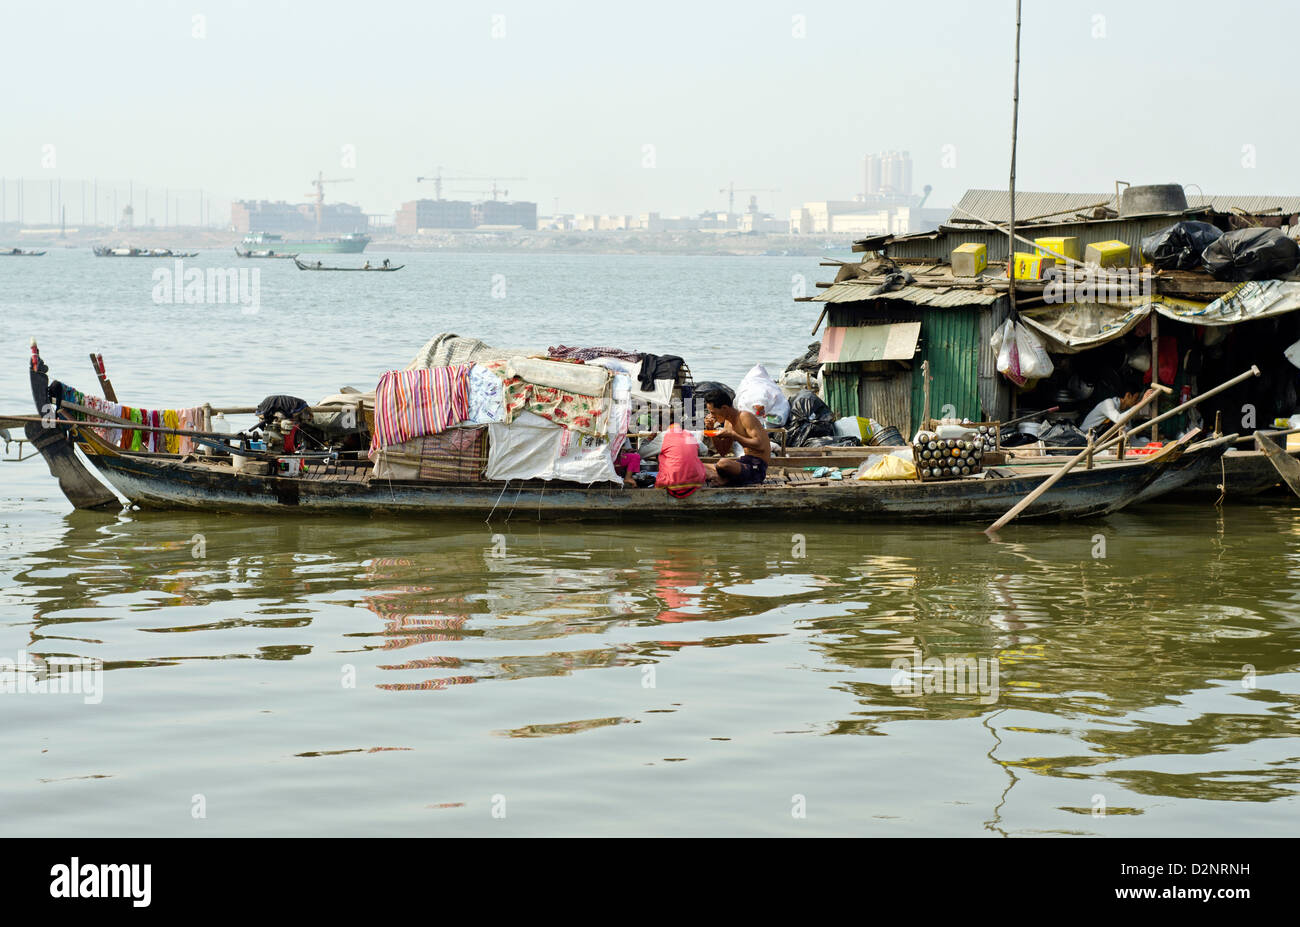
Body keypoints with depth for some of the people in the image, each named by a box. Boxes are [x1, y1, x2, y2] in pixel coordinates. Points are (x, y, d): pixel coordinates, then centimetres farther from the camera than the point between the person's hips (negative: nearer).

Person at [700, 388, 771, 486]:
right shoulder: (728, 422, 12)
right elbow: (723, 452, 21)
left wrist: (732, 435, -22)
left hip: (757, 468, -9)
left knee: (723, 464, -36)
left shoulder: (745, 417, -14)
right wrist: (711, 429, 8)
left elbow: (760, 445, -25)